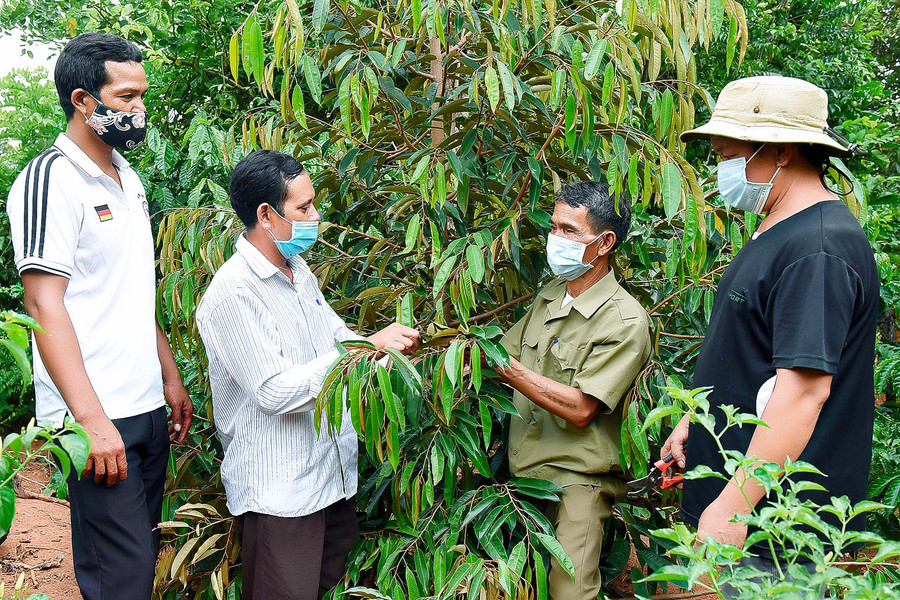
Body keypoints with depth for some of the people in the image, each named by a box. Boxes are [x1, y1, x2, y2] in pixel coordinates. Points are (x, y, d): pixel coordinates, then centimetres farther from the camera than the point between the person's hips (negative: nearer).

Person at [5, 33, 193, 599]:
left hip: (148, 405, 8)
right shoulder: (52, 179, -12)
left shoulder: (128, 177, 15)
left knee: (145, 550, 15)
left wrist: (171, 376, 19)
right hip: (97, 417, -8)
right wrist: (93, 420, -23)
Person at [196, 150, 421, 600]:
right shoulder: (232, 291, -19)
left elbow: (336, 334, 22)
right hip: (278, 492, -8)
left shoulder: (298, 268, 11)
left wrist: (391, 344, 2)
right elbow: (274, 392, -24)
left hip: (334, 473, 9)